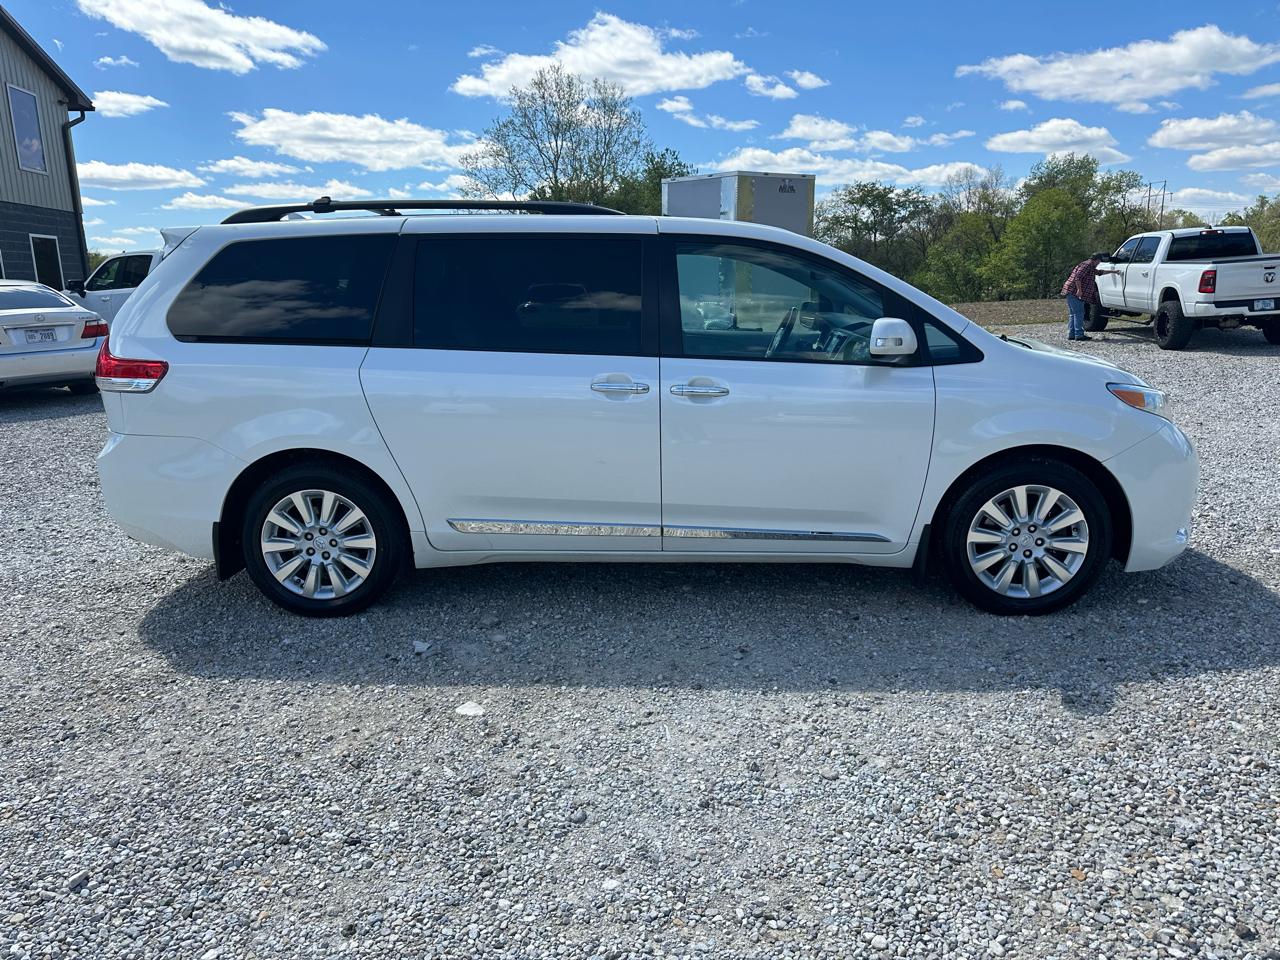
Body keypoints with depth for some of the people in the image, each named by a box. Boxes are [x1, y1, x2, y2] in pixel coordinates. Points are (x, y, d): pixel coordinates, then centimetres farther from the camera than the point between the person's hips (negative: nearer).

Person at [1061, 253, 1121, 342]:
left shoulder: (1091, 267, 25)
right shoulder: (1087, 265, -9)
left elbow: (1100, 272, 41)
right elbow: (1078, 277, -21)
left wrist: (1113, 271, 45)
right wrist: (1079, 290, -23)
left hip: (1072, 293, 11)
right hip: (1074, 292, -11)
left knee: (1073, 314, 10)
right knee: (1079, 313, -10)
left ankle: (1071, 334, 10)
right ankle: (1079, 335, -12)